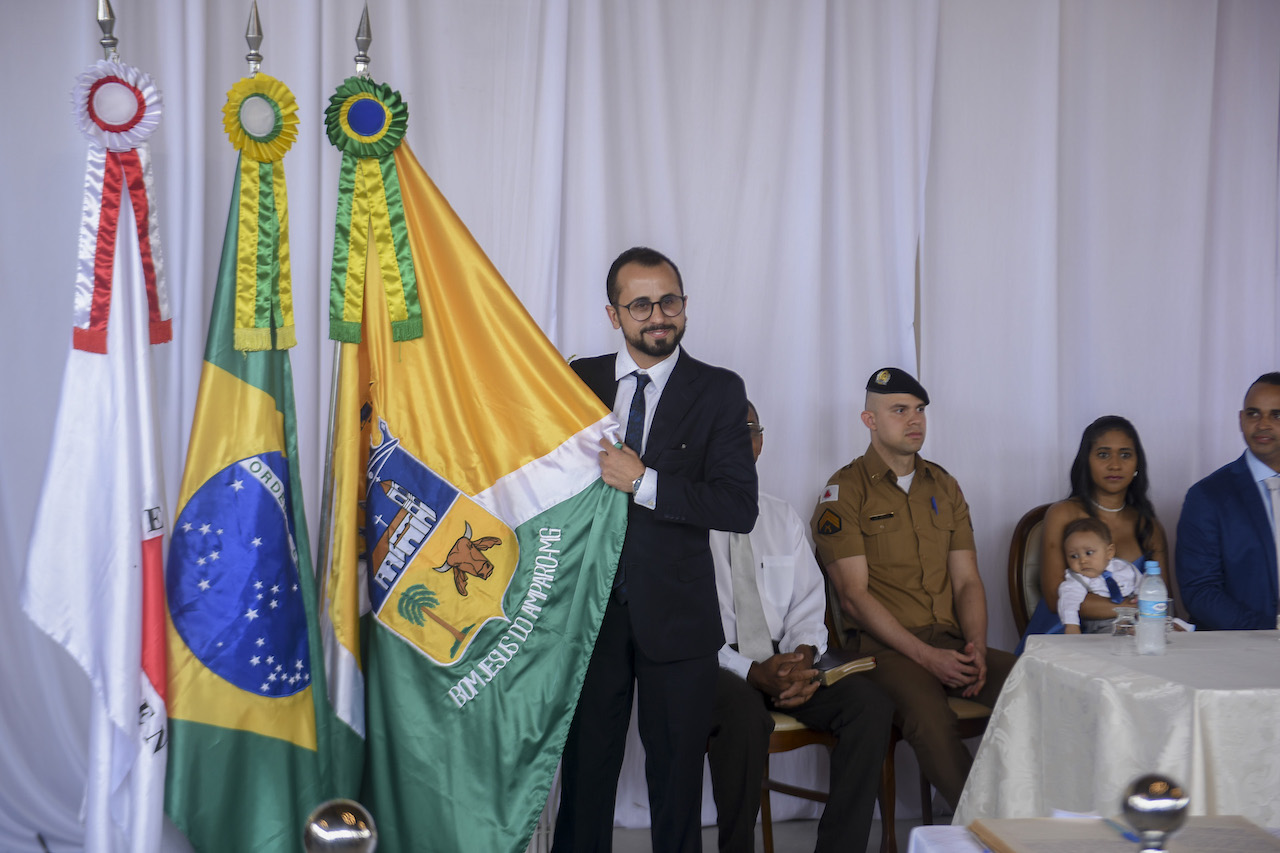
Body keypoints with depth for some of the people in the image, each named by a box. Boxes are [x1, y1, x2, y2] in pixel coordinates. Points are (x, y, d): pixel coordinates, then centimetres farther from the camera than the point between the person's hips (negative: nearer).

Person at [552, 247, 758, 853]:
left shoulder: (719, 392, -2)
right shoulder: (578, 381, 6)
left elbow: (740, 507, -11)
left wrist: (645, 482, -19)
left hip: (676, 614, -1)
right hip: (591, 605, 2)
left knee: (676, 775, 9)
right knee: (585, 768, 11)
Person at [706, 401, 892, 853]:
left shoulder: (783, 518, 17)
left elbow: (808, 606, 13)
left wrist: (803, 656, -10)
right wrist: (754, 673, -19)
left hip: (785, 661, 5)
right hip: (713, 669, -5)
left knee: (871, 703, -21)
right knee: (745, 712, -38)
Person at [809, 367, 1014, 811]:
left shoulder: (943, 486, 20)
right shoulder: (844, 491, 1)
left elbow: (967, 580, 16)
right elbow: (854, 596, -6)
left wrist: (976, 646, -4)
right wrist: (926, 656, -14)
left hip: (951, 644, 5)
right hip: (886, 648, -5)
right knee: (931, 719, -37)